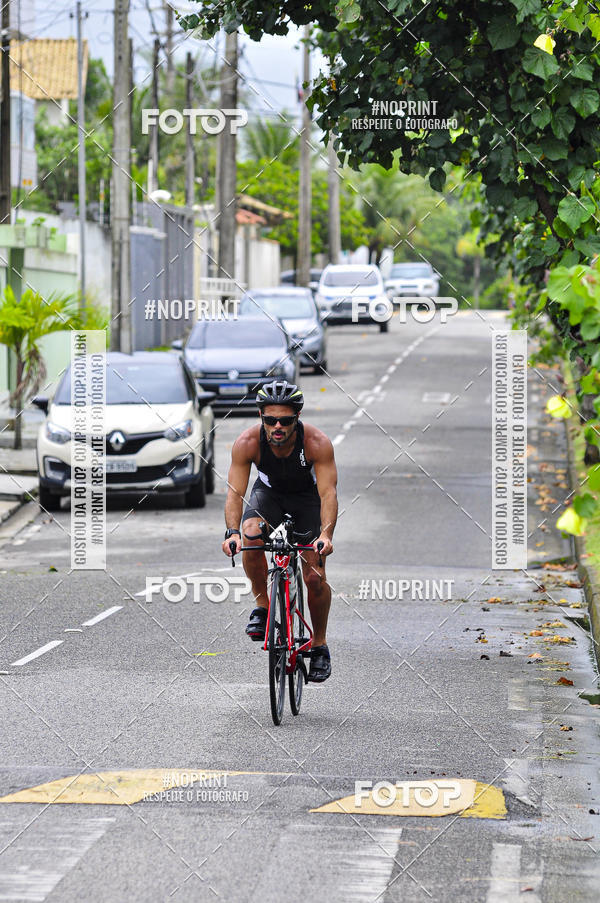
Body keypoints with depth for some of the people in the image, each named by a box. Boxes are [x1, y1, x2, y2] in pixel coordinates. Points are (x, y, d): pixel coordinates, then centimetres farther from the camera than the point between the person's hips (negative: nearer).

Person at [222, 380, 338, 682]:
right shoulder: (248, 442, -29)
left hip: (307, 497, -1)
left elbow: (328, 492, -37)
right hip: (269, 493, 1)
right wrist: (232, 532, -49)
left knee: (315, 577, -11)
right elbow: (235, 492, -31)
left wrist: (326, 534, -53)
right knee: (251, 533, -33)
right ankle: (262, 606, -12)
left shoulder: (317, 443, -32)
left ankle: (320, 645, 12)